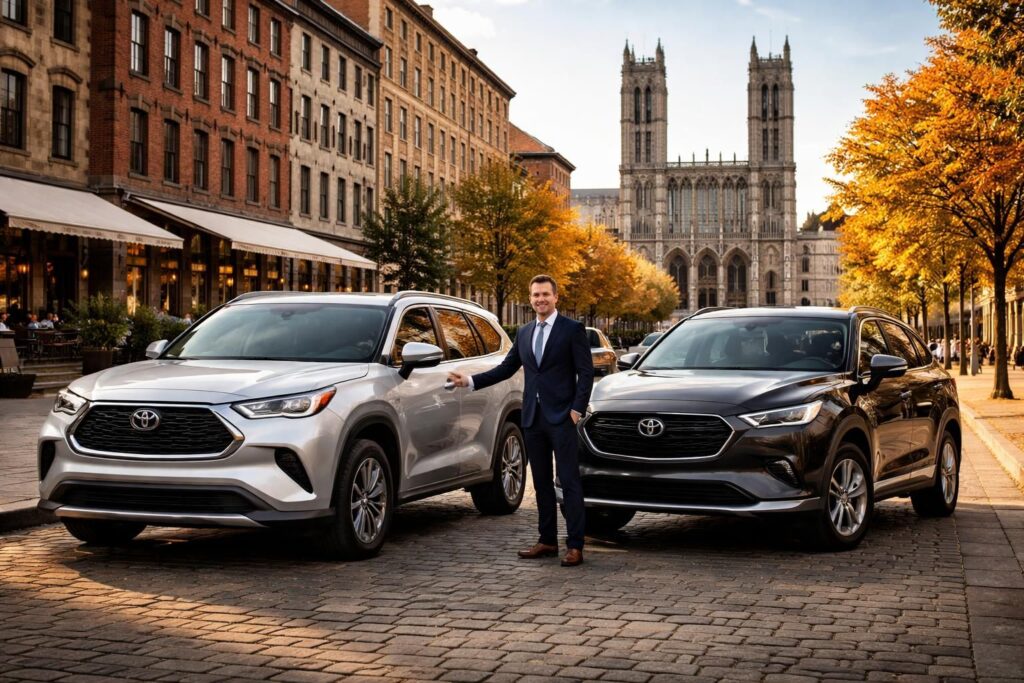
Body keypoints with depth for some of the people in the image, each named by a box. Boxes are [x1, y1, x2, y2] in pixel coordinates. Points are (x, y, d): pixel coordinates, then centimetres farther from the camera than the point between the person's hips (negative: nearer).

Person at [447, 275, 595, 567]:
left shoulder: (572, 330, -3)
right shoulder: (524, 333, 14)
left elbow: (586, 372, -5)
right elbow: (506, 368, 17)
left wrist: (577, 409, -13)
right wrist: (470, 381, 9)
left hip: (561, 418, -6)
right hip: (533, 418, 6)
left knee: (569, 482, -5)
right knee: (542, 483, 11)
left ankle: (575, 546, -3)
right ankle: (547, 541, 18)